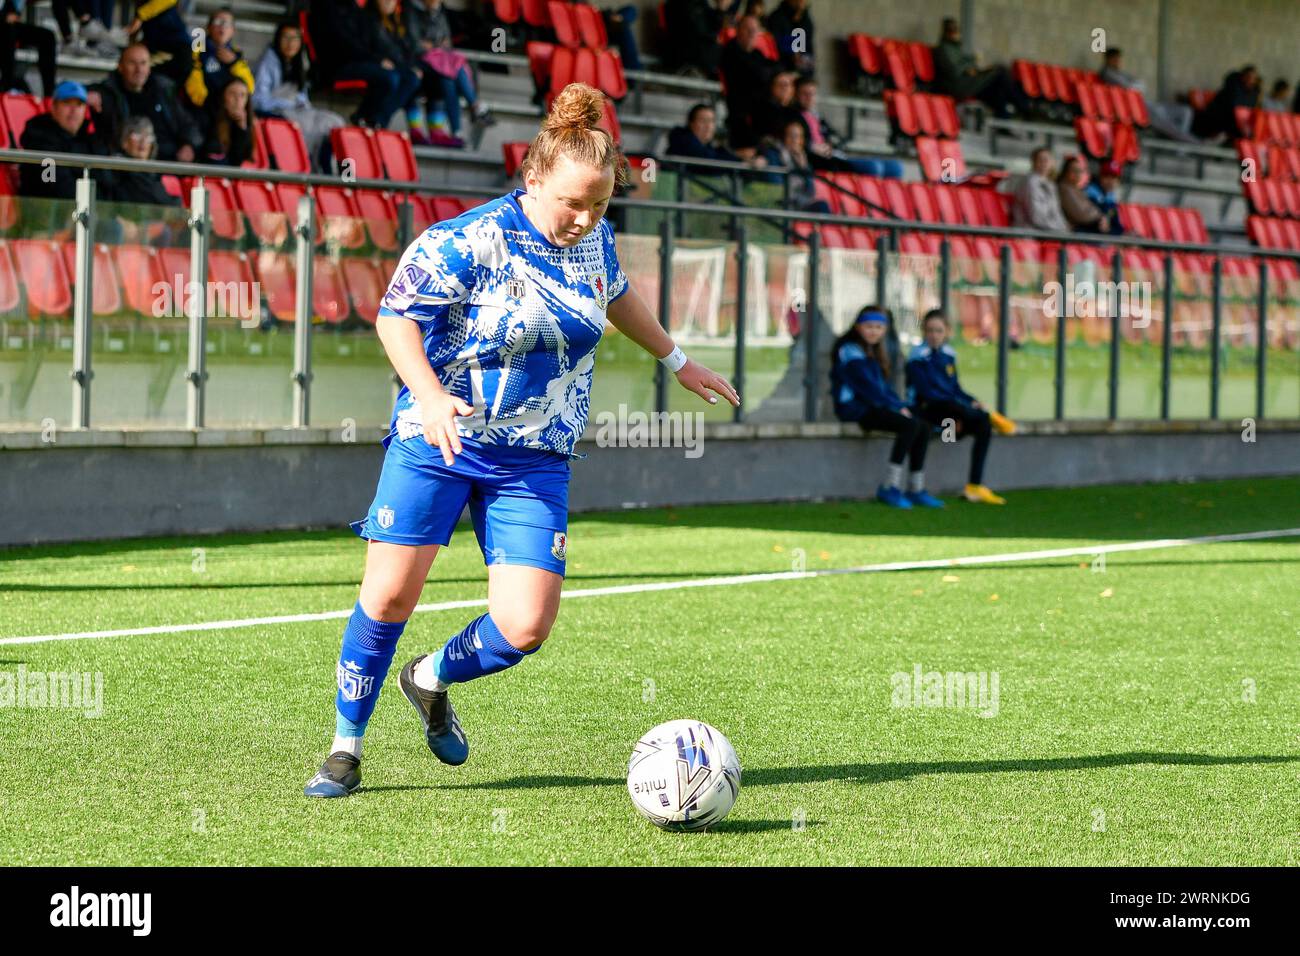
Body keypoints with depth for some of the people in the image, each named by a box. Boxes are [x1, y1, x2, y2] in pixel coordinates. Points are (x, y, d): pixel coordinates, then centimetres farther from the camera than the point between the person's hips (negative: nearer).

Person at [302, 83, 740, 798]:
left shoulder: (594, 240, 4)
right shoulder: (464, 244, -15)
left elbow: (615, 294, 26)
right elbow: (395, 317, -13)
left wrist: (677, 362, 35)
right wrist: (429, 395, -28)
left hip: (535, 462, 4)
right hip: (438, 441, -4)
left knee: (525, 627, -8)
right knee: (390, 593, -7)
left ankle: (431, 681, 24)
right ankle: (345, 749, 11)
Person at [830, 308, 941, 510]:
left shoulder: (871, 351, 21)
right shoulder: (850, 350, -9)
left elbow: (884, 386, 20)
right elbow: (867, 386, -16)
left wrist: (900, 405, 2)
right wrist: (897, 407, -14)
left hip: (872, 407, 9)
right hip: (854, 408, -9)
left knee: (923, 428, -5)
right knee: (910, 425, -25)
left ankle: (916, 489, -5)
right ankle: (890, 487, -24)